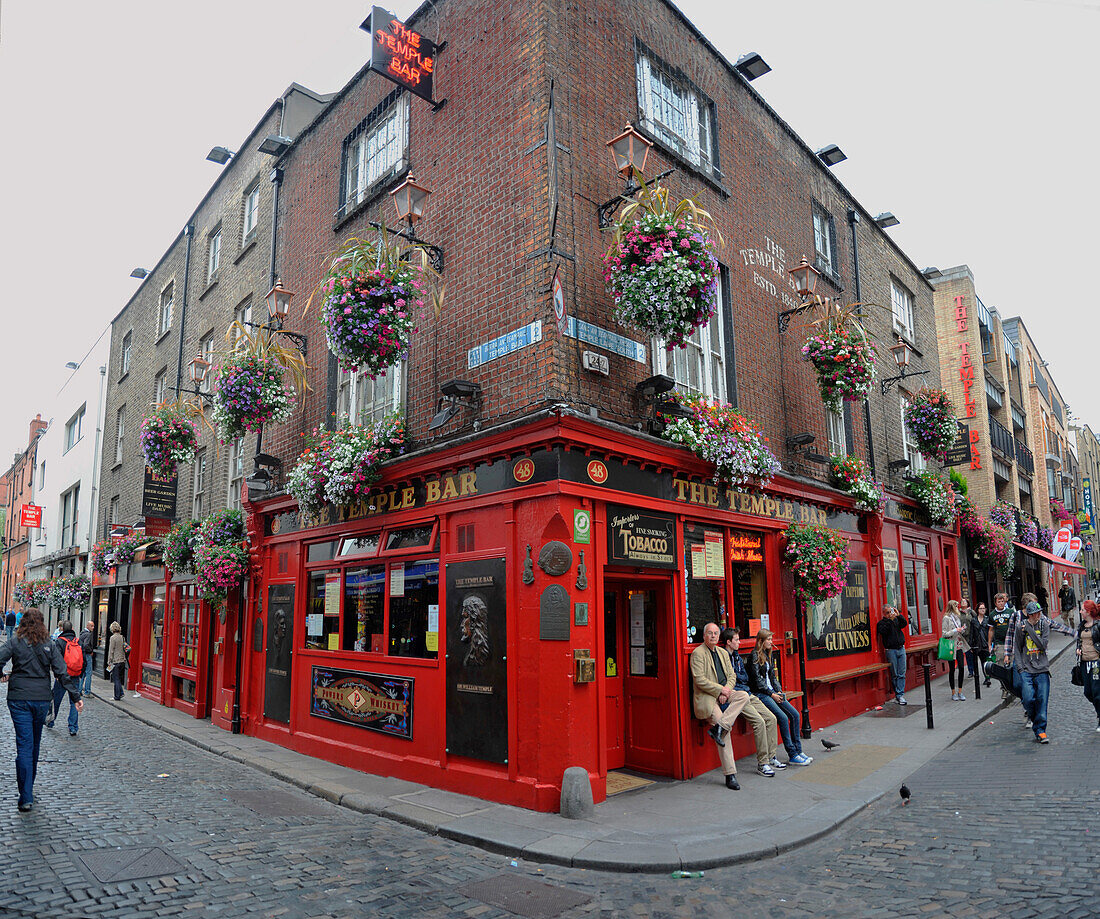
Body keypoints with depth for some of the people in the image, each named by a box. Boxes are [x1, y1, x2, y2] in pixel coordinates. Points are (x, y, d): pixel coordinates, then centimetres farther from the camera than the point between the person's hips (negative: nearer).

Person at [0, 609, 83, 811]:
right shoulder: (49, 646, 2)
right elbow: (62, 673, -2)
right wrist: (75, 696, 0)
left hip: (18, 698, -2)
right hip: (42, 699, 2)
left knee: (24, 744, -4)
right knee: (35, 744, 19)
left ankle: (26, 798, -9)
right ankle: (29, 786, 34)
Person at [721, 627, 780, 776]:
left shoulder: (737, 657, 18)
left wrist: (735, 675, -1)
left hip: (748, 694, 9)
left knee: (771, 718, -1)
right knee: (759, 721, -22)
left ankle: (771, 757, 9)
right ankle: (762, 764, -15)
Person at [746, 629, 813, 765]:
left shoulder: (767, 655, 16)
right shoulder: (754, 656, -10)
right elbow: (757, 680, -13)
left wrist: (779, 691, 4)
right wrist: (771, 694, -13)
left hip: (771, 692, 9)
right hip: (760, 694, -8)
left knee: (795, 714, -6)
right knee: (783, 718, -22)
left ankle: (798, 750, 1)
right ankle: (792, 755, -15)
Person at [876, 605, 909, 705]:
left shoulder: (897, 620, 13)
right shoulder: (881, 623, 1)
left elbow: (905, 624, -2)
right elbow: (883, 631, -17)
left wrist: (898, 615, -14)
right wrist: (890, 620, -17)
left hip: (901, 649, 4)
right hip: (891, 650, -3)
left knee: (901, 673, -1)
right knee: (894, 674, -1)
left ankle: (900, 694, 0)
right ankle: (897, 693, 5)